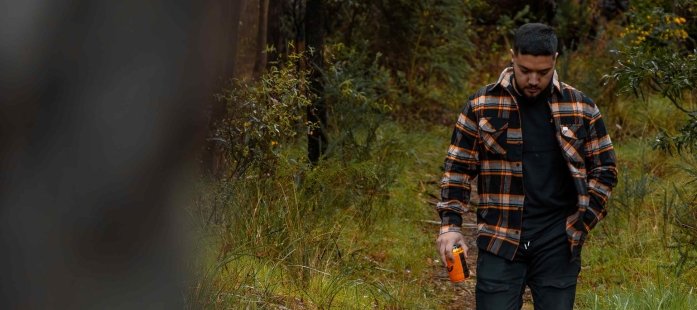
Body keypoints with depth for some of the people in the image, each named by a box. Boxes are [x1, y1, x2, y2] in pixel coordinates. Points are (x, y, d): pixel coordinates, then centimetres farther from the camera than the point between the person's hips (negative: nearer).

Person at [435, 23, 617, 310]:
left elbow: (604, 169, 11)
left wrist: (582, 221, 0)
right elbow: (458, 168, 6)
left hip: (557, 243, 1)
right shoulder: (482, 105, 2)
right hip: (500, 241, -1)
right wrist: (450, 224, -4)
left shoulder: (580, 108, 4)